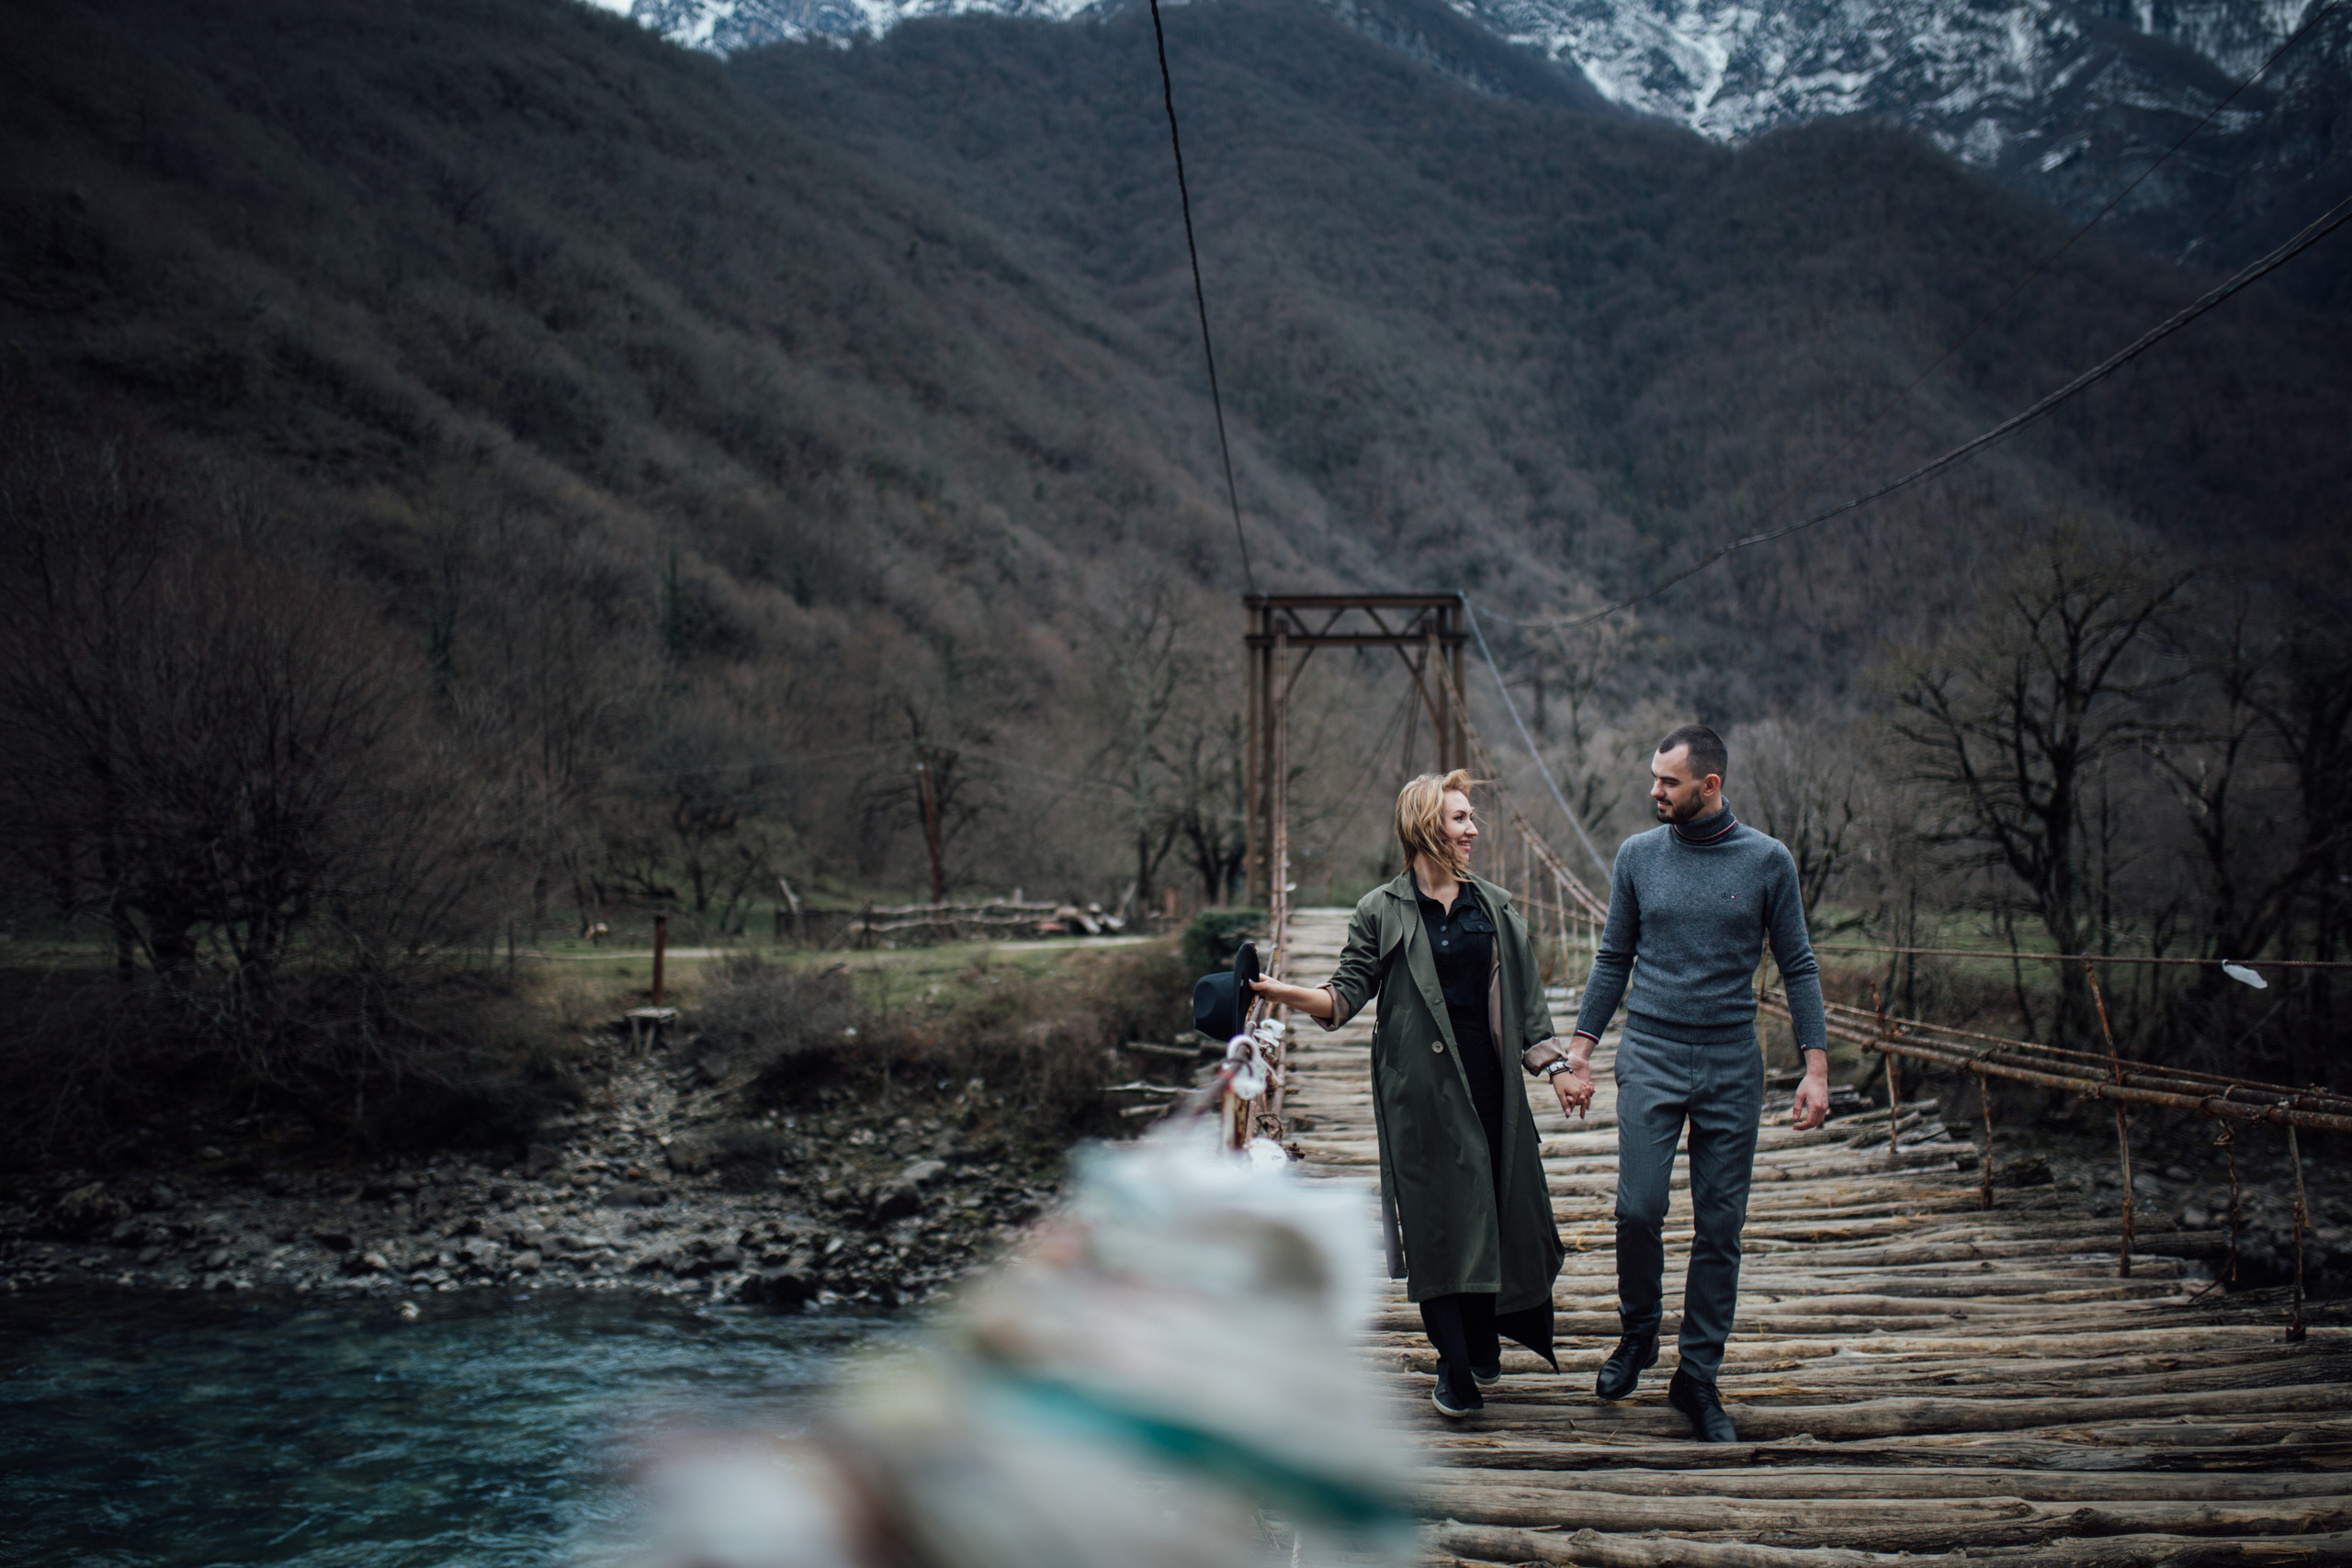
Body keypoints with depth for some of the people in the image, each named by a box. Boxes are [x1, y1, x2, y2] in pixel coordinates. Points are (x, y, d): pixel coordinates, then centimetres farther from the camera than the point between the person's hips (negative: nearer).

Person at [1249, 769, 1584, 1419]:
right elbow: (1349, 993, -3)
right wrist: (1283, 993, -20)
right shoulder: (1382, 912, 0)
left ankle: (1485, 1342, 23)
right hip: (1420, 1089, -3)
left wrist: (1554, 1064, 7)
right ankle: (1454, 1365, 3)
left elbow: (1525, 997, 13)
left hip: (1489, 1082, 3)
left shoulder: (1494, 906, 11)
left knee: (1493, 1206, 4)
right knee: (1434, 1217, -3)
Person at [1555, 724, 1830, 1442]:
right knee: (1638, 1207, -10)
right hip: (1650, 1059, 0)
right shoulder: (1637, 855, 3)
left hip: (1732, 1067, 0)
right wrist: (1580, 1052, 7)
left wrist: (1816, 1067, -4)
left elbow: (1797, 966, 3)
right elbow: (1613, 960, 10)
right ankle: (1637, 1333, 17)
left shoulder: (1768, 860, -1)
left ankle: (1698, 1377, 14)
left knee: (1720, 1227, 3)